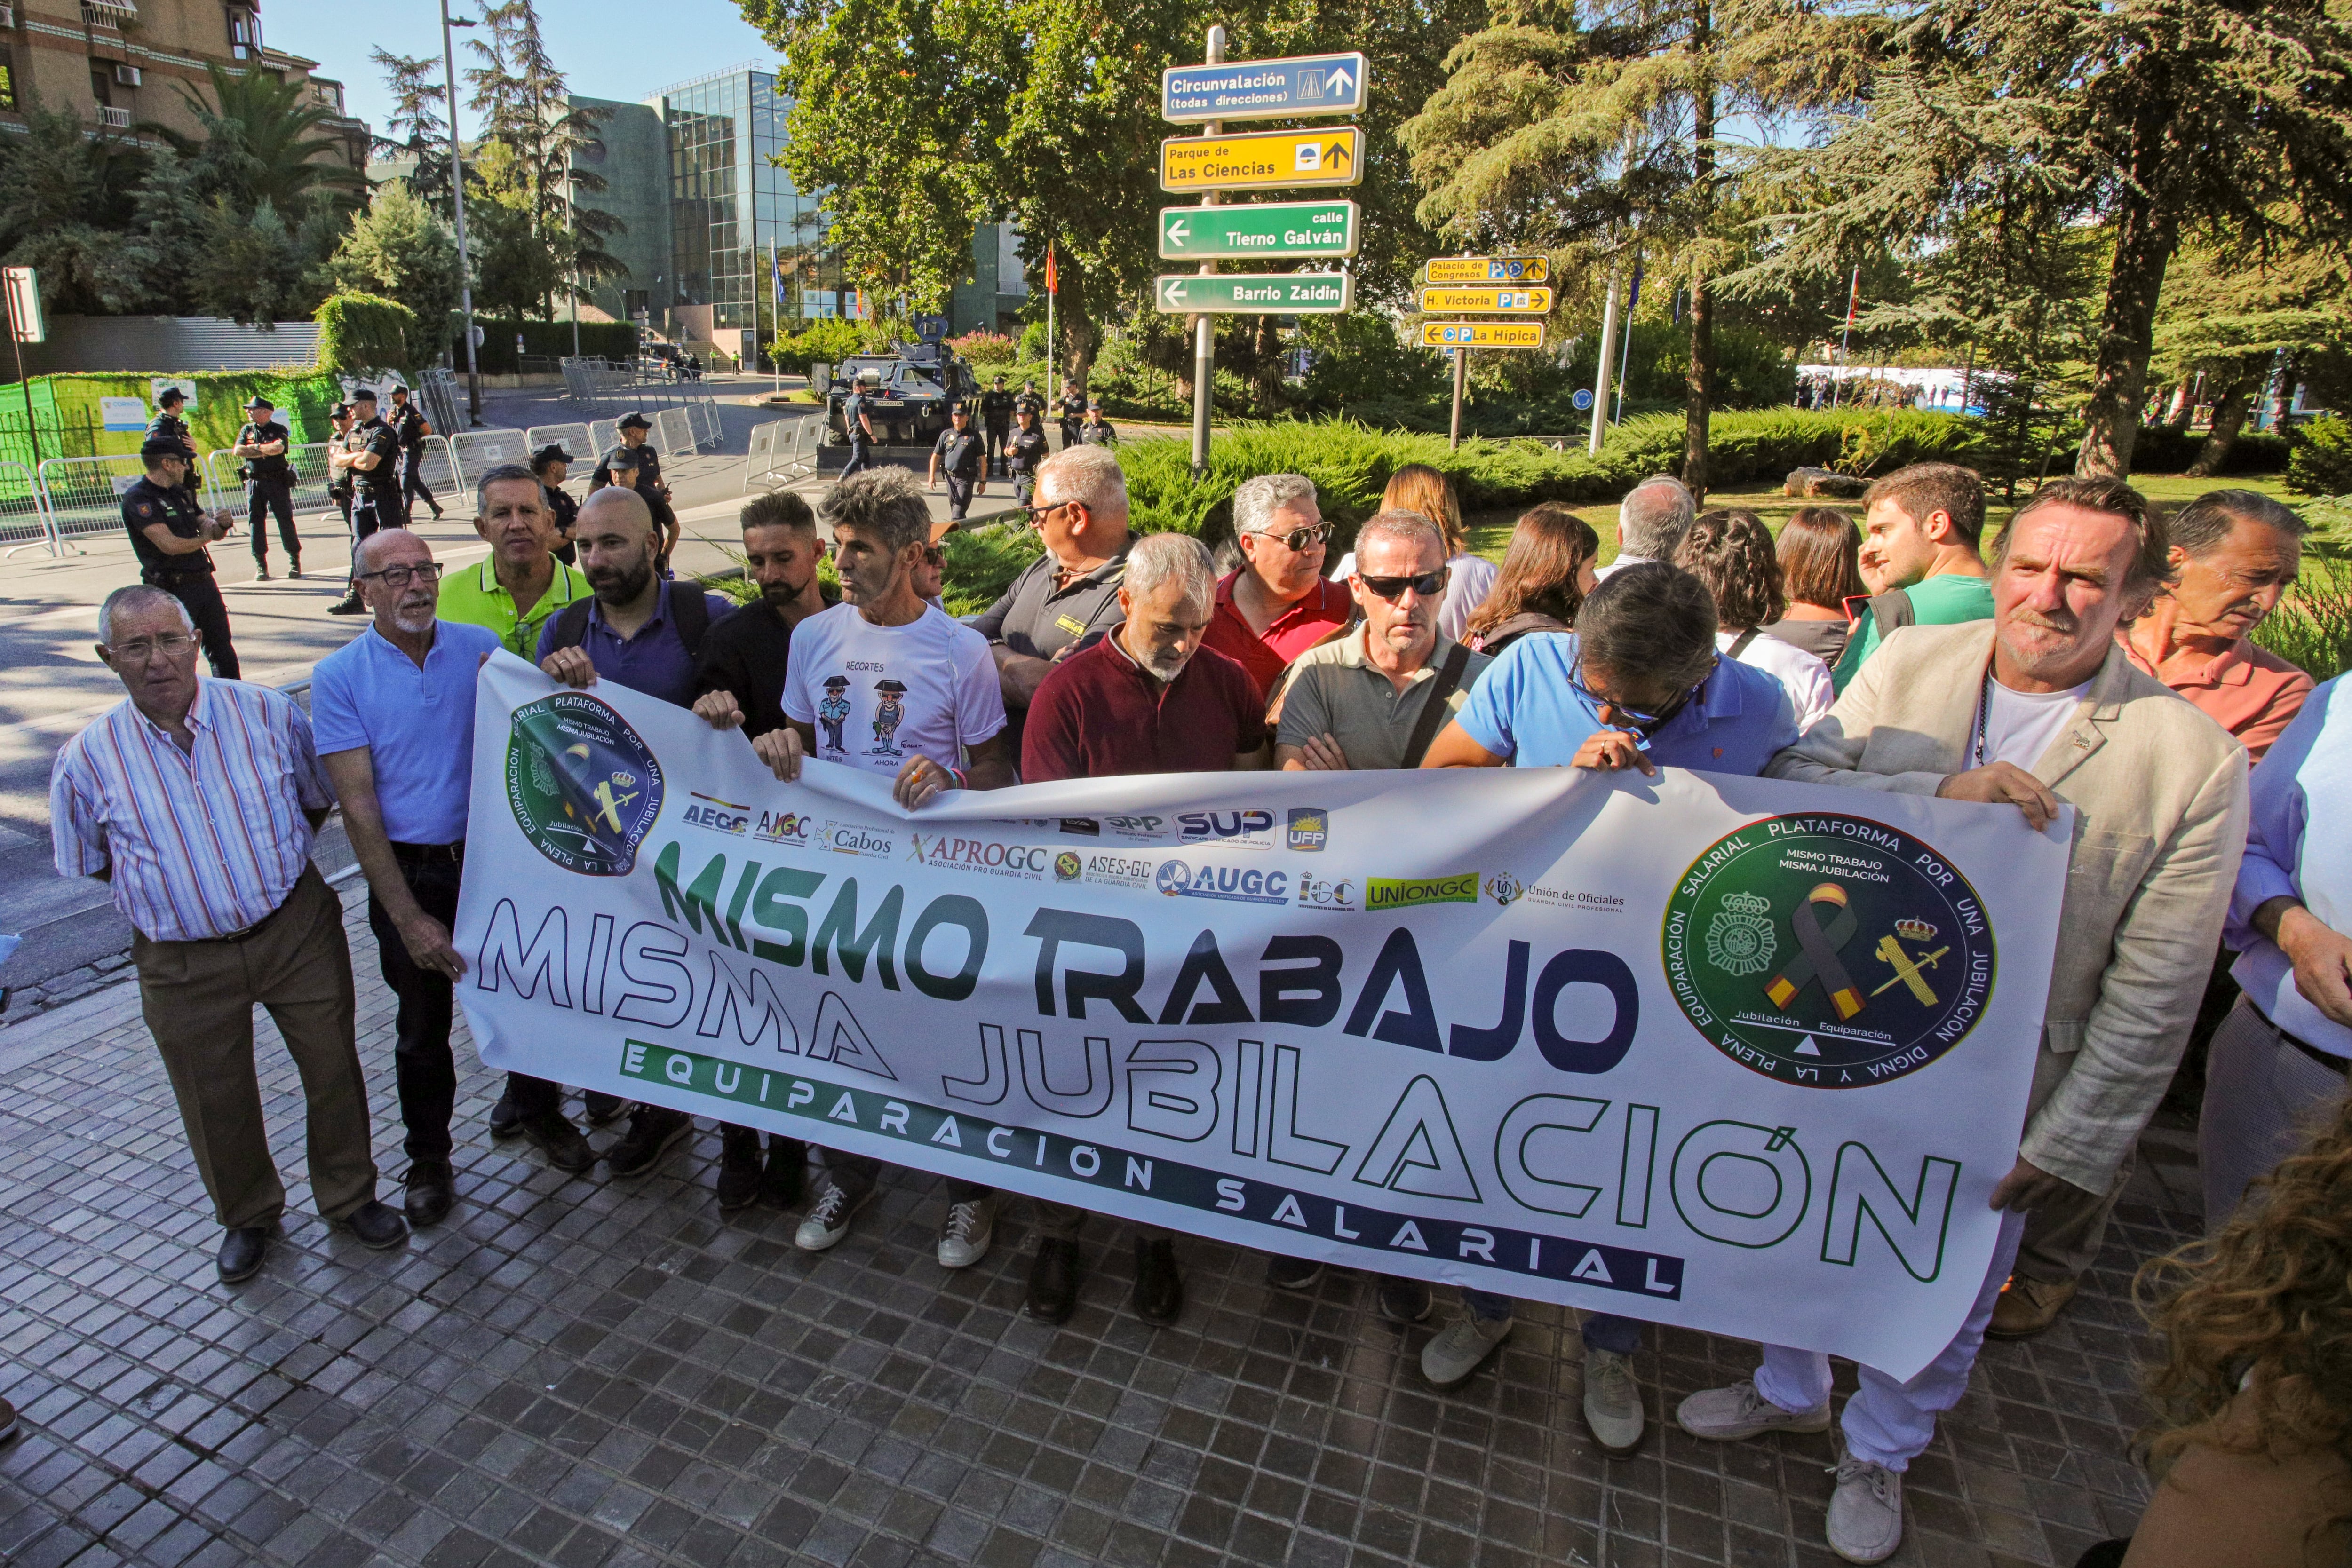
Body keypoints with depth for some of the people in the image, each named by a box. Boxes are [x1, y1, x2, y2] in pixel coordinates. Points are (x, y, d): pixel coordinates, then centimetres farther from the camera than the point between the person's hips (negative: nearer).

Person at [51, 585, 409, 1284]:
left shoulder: (269, 712, -8)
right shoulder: (88, 759, -8)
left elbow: (319, 799, 7)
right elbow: (86, 864, 6)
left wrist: (273, 863, 3)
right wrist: (180, 882, 1)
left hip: (298, 930, 0)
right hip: (183, 963, 0)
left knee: (333, 1069, 11)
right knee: (217, 1103, 15)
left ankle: (349, 1195, 34)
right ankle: (247, 1215, 41)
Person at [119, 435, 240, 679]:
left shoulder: (181, 493, 15)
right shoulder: (138, 498, -11)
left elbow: (211, 530, 14)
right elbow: (170, 545, -21)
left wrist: (222, 524, -11)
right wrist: (203, 539, -2)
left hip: (204, 583, 8)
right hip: (172, 591, -8)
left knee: (223, 650, 13)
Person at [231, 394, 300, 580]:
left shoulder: (279, 430, 2)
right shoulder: (247, 430, 12)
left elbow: (278, 448, -17)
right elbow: (237, 451, -1)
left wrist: (255, 447, -5)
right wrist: (266, 450, -8)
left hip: (278, 481, -3)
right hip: (254, 482, 3)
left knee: (285, 520, -2)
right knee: (256, 522, 2)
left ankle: (294, 561, 8)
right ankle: (261, 564, 6)